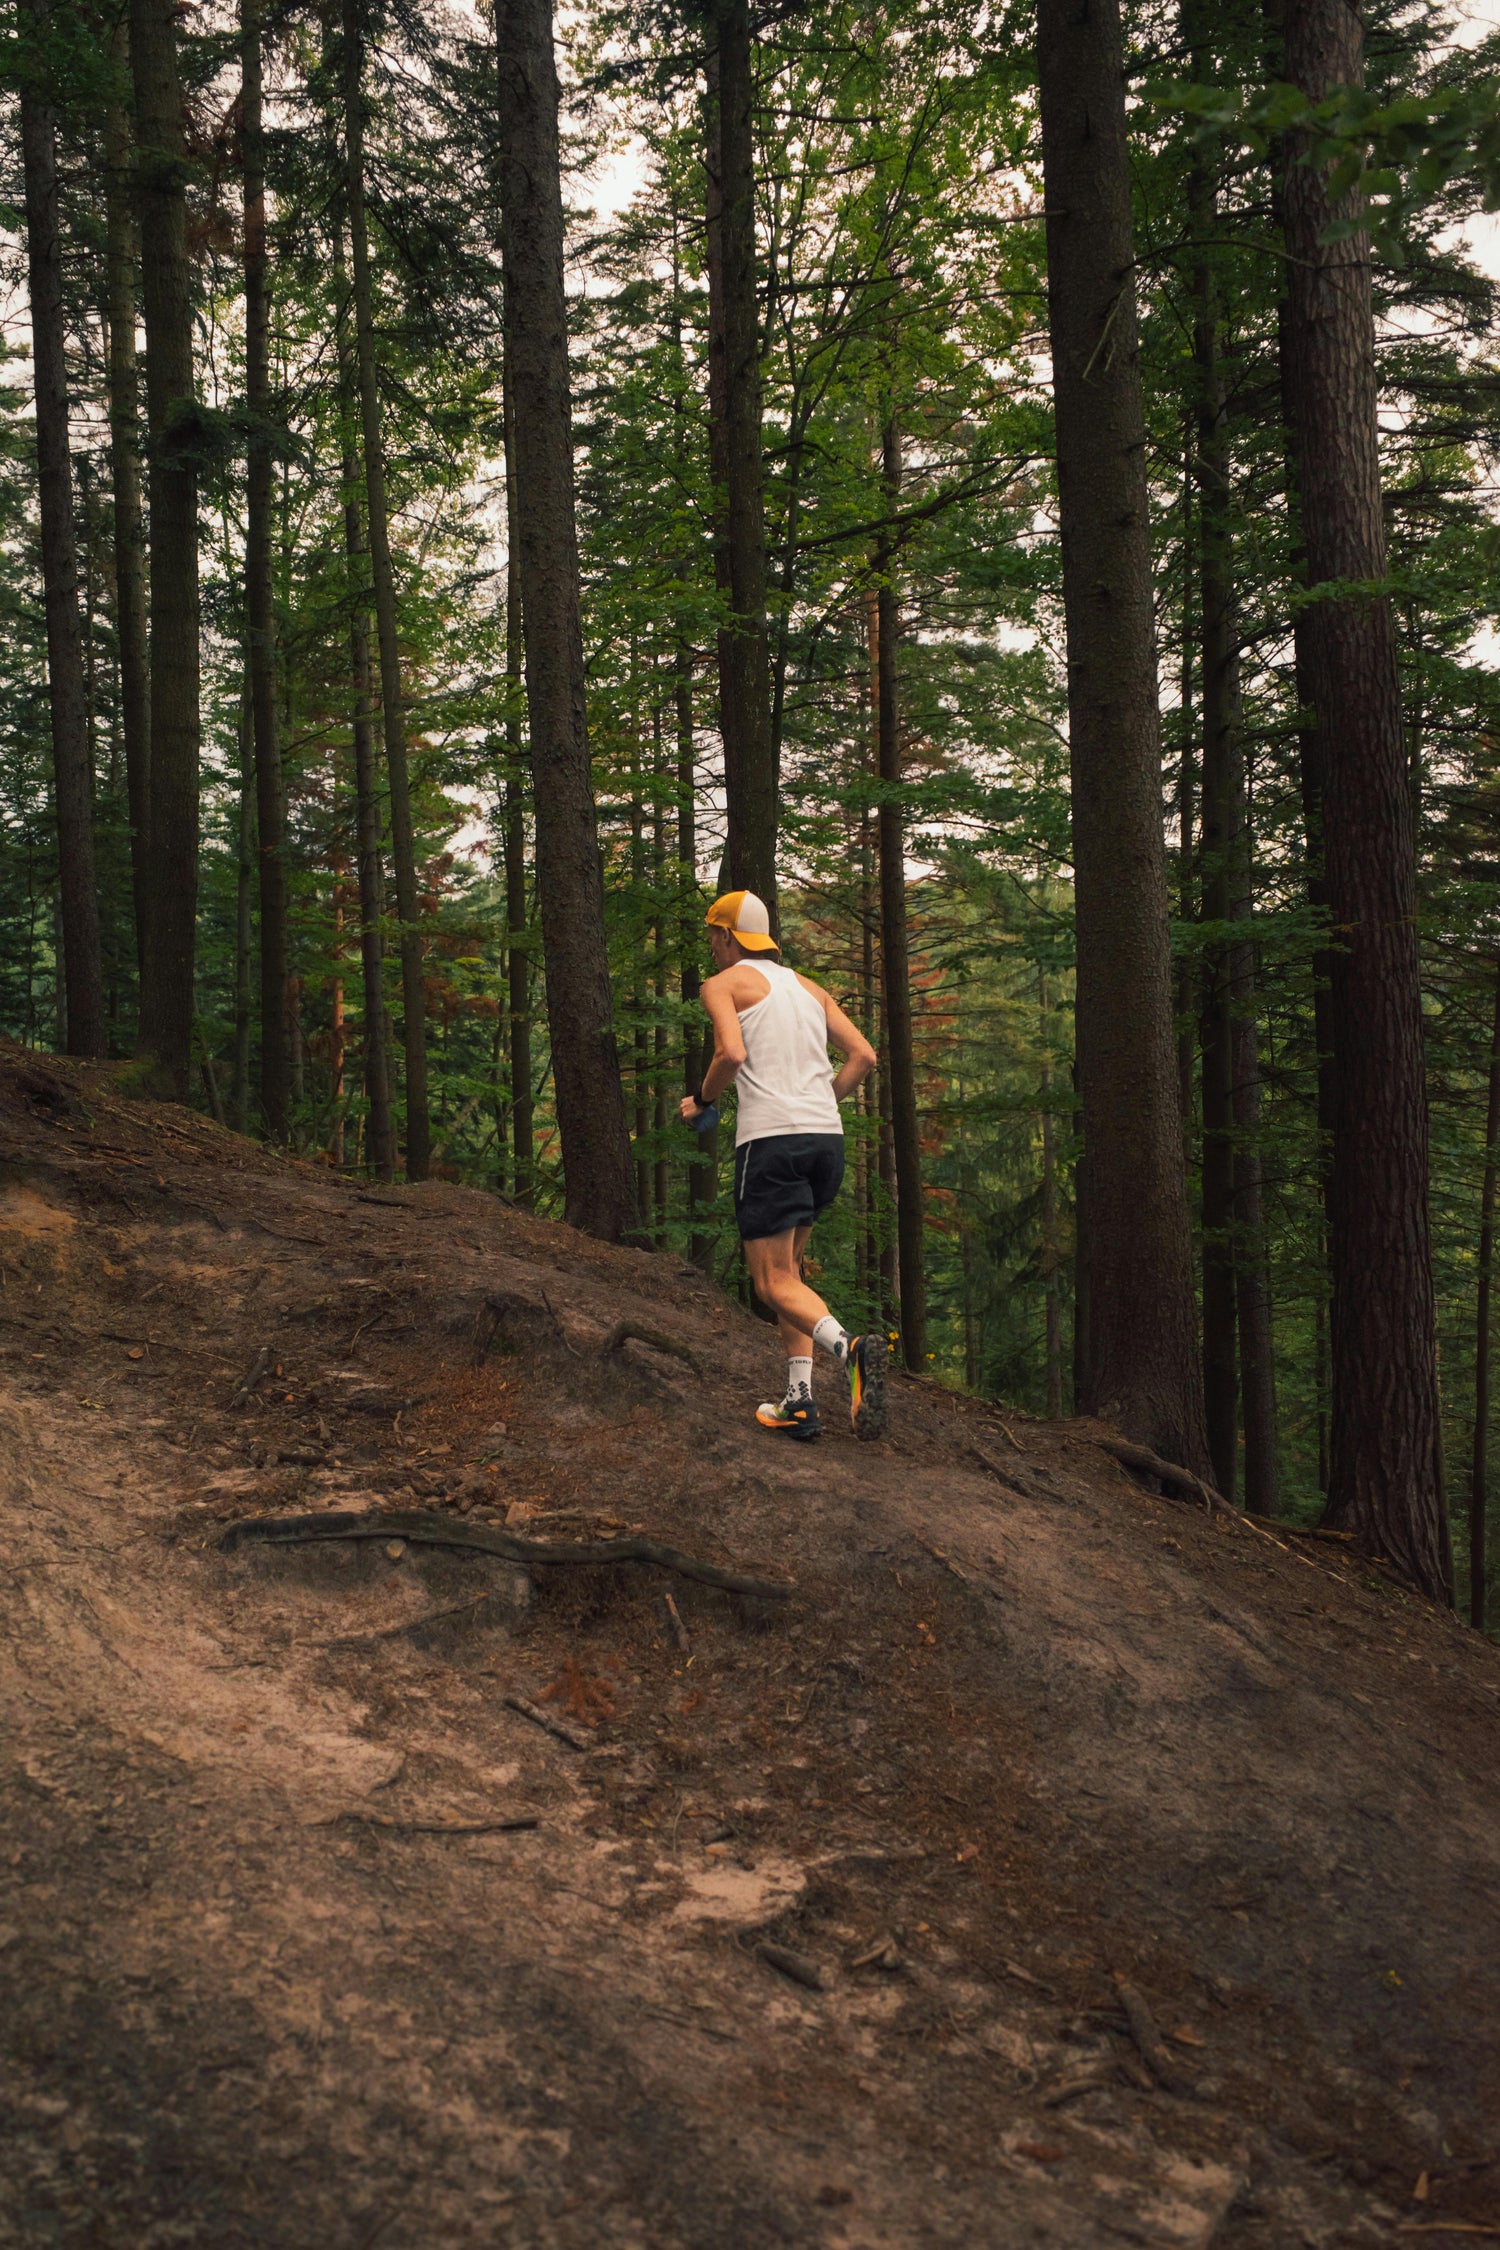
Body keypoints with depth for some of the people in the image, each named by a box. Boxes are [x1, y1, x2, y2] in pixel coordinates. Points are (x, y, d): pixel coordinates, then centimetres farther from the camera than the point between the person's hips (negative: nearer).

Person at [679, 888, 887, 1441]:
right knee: (788, 1268, 18)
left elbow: (732, 1053, -14)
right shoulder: (809, 988, 22)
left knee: (775, 1283, -3)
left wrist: (701, 1100, 4)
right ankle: (800, 1402, 8)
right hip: (827, 1138, 7)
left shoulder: (724, 984, 4)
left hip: (770, 1140, -6)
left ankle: (850, 1349, -30)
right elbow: (863, 1056, 13)